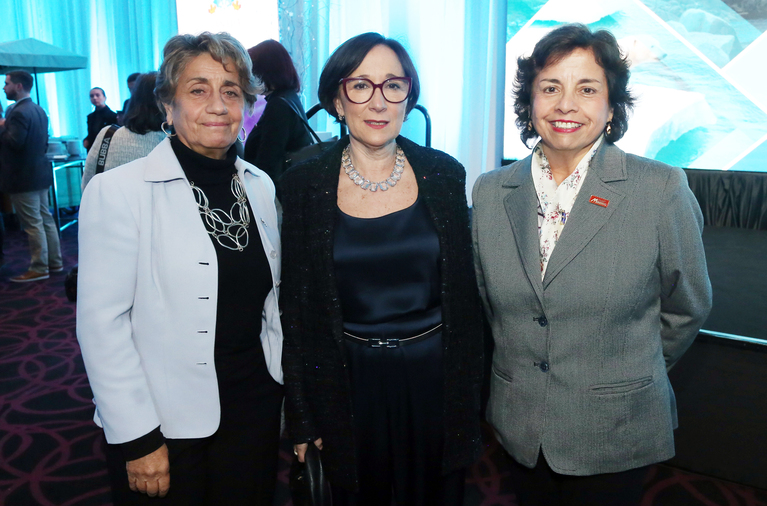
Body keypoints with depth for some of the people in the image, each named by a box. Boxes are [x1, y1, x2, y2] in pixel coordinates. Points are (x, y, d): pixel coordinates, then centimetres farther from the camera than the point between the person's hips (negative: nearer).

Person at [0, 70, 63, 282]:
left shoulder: (19, 113, -18)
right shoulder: (39, 110, 12)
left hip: (24, 177, -9)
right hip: (39, 172, 9)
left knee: (33, 224, -3)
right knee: (45, 219, 13)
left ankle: (39, 269, 4)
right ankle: (55, 262, 20)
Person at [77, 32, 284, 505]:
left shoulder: (260, 186, 3)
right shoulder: (117, 191, -13)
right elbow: (101, 323, -13)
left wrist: (287, 395, 10)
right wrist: (138, 439, -12)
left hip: (255, 410, 5)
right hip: (165, 427, -4)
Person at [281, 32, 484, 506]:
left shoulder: (443, 173, -3)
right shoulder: (305, 183, -6)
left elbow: (464, 290, 3)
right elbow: (297, 306, -1)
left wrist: (469, 392, 5)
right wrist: (303, 417, 1)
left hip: (434, 377, 1)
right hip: (351, 383, -1)